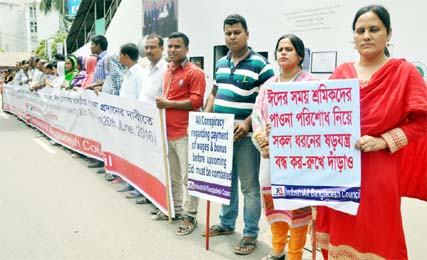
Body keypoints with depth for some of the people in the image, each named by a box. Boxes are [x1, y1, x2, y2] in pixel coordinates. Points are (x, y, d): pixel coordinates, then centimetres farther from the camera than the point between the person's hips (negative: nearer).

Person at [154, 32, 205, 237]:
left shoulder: (195, 72, -8)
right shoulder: (168, 72, 17)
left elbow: (196, 102, -15)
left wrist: (168, 104, -16)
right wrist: (161, 102, 7)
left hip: (185, 133, -8)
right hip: (168, 131, 8)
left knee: (187, 177, -1)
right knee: (172, 175, 17)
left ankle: (189, 216, 8)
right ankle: (175, 208, 31)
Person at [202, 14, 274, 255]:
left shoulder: (260, 64, -9)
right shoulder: (221, 63, 13)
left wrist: (248, 124, -23)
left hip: (245, 135, -7)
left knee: (249, 186, 3)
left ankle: (251, 234, 15)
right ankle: (226, 224, 34)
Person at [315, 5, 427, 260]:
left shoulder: (405, 72, -1)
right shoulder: (340, 73, 8)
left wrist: (383, 141, -15)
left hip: (378, 172, -3)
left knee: (374, 236, 4)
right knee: (341, 232, 12)